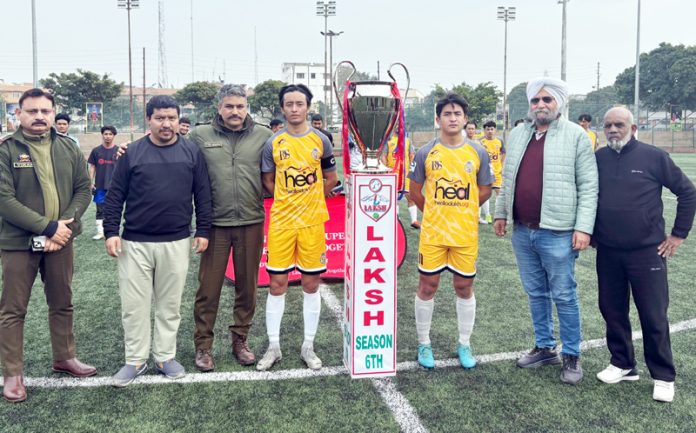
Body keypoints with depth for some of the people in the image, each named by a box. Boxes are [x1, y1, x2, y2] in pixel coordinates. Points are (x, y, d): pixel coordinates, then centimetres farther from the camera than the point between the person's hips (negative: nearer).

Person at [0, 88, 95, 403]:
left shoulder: (68, 148, 4)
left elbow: (83, 189, 4)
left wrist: (65, 225, -12)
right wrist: (48, 227, -19)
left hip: (60, 240, 4)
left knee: (62, 303, 16)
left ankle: (64, 357, 33)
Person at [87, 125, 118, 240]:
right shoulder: (96, 151, 4)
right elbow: (92, 167, 7)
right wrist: (91, 183, 0)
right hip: (100, 186, 1)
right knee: (100, 210, 6)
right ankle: (100, 232, 13)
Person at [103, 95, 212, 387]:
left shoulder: (192, 152, 2)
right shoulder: (132, 153, 0)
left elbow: (202, 195, 5)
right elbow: (115, 195, 2)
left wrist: (203, 231, 2)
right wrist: (111, 231, -4)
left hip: (176, 243, 1)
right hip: (135, 243, 0)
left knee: (170, 304, 10)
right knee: (134, 305, 6)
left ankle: (165, 357, 24)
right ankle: (135, 360, 20)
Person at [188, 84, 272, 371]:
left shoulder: (263, 136, 3)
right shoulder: (200, 135, 1)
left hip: (251, 223, 2)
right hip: (215, 224, -1)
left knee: (247, 287, 12)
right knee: (208, 288, 4)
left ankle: (240, 340, 28)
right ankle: (203, 345, 19)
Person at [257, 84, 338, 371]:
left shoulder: (321, 140, 1)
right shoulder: (273, 143, 1)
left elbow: (331, 178, 10)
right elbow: (268, 181, 10)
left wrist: (310, 201, 6)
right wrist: (289, 201, 5)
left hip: (312, 222, 0)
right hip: (281, 221, 0)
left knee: (311, 284, 6)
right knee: (277, 283, 3)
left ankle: (308, 347, 20)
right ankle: (273, 347, 17)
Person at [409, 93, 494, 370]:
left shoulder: (478, 153, 0)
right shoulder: (426, 153, -3)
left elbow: (485, 190, 9)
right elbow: (415, 191, 7)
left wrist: (461, 210, 7)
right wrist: (434, 212, 8)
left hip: (466, 234, 1)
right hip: (432, 233, -1)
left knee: (464, 287, 10)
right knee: (427, 286, 6)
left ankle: (464, 345, 25)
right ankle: (424, 344, 22)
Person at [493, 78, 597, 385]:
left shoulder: (576, 136, -5)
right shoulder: (518, 134, 11)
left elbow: (588, 186, -8)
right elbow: (507, 179, 19)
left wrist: (583, 227, -13)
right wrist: (501, 213, 17)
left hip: (556, 233, -5)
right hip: (522, 232, 6)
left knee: (564, 296, 4)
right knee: (535, 293, 16)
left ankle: (571, 356, 18)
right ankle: (545, 347, 30)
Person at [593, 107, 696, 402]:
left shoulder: (654, 157, -6)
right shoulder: (598, 159, 4)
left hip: (647, 252, -3)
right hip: (608, 253, 4)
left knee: (653, 316, 2)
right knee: (612, 311, 11)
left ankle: (663, 377, 16)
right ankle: (623, 365, 28)